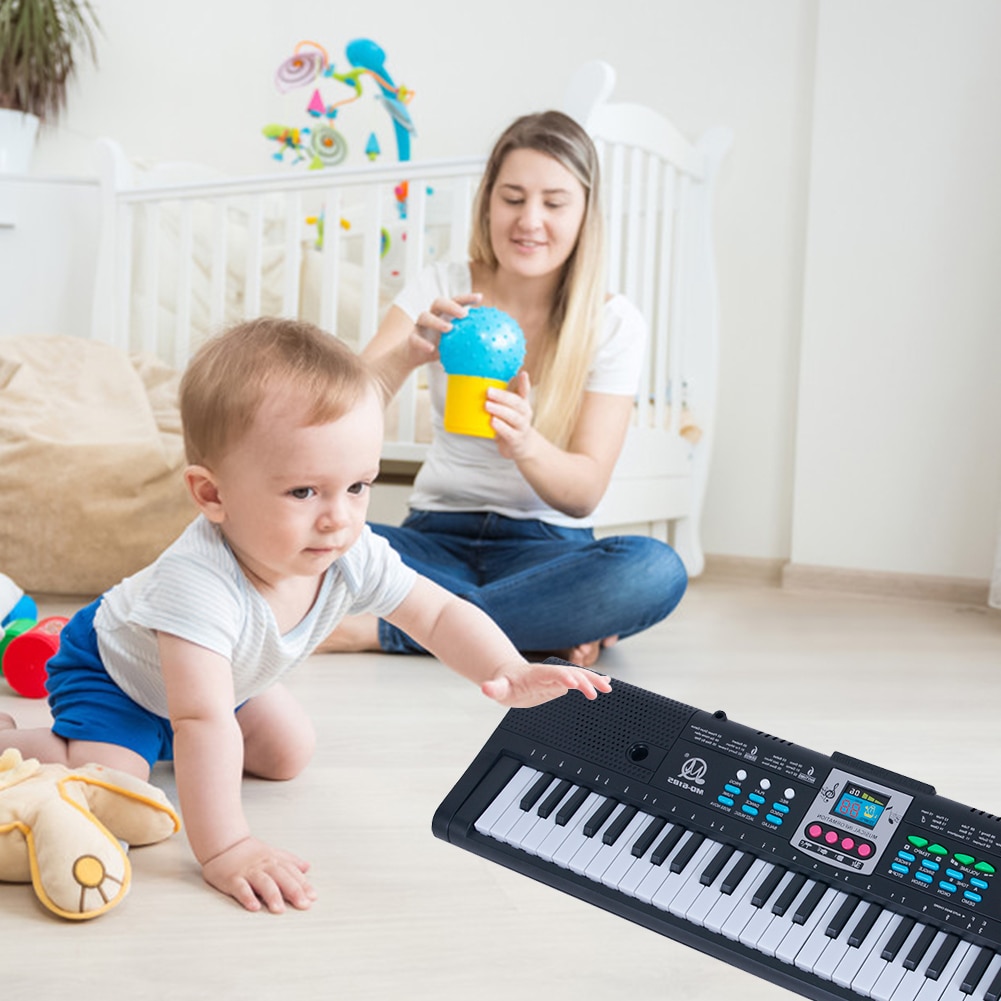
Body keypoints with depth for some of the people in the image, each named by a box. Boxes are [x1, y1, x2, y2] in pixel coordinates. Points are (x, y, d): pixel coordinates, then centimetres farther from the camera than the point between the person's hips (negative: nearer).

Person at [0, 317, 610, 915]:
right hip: (113, 669, -6)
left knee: (290, 755, 13)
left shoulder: (355, 557, -26)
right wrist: (222, 849, -48)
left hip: (225, 676, 7)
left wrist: (510, 674, -31)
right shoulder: (198, 582, -46)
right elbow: (202, 721, -47)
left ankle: (159, 741, 33)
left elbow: (440, 614, -14)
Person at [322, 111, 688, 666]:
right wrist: (406, 355, -32)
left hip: (545, 546, 0)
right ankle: (545, 627, -20)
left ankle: (380, 628, -27)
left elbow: (584, 491, -9)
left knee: (657, 570, -34)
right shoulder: (442, 288, 2)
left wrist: (524, 443, -32)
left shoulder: (612, 323, -1)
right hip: (435, 538, 1)